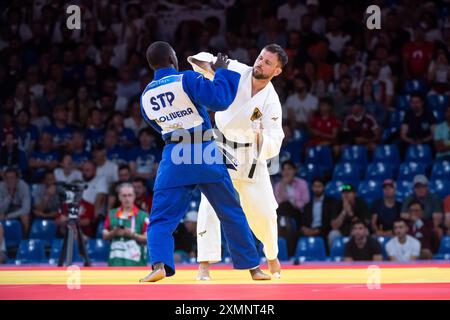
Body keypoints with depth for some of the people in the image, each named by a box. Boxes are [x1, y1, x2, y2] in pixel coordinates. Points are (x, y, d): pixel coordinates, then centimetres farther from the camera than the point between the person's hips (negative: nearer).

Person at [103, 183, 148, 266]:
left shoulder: (142, 216, 1)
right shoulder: (112, 214, 13)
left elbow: (148, 238, -3)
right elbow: (105, 236, 14)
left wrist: (132, 234, -16)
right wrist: (114, 233, -7)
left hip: (134, 262, -3)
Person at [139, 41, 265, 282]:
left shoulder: (146, 96, 10)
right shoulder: (187, 79, -6)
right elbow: (219, 100, -14)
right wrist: (221, 72, -1)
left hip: (173, 158, 2)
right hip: (206, 154, -2)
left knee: (161, 219, 4)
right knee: (232, 213, 11)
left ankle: (159, 264, -22)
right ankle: (252, 267, 18)